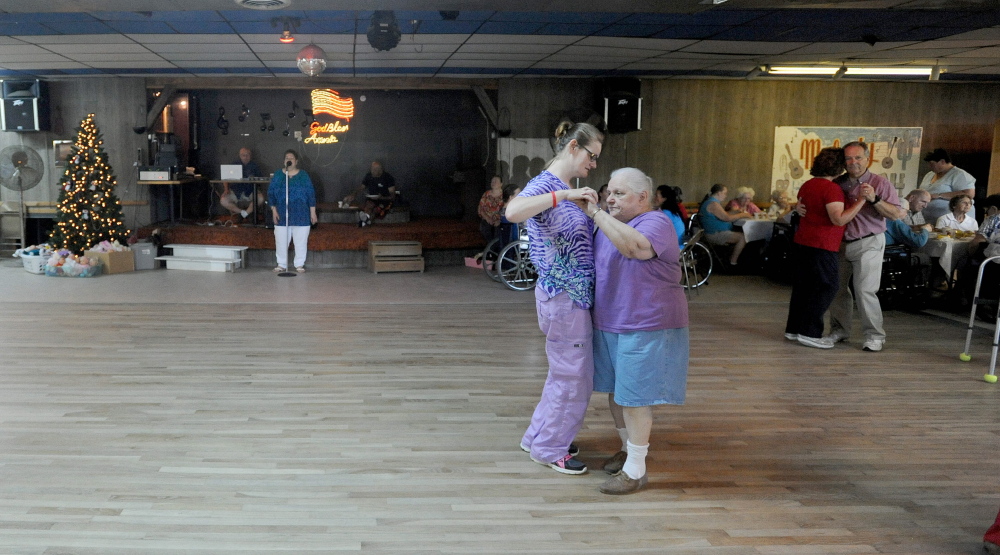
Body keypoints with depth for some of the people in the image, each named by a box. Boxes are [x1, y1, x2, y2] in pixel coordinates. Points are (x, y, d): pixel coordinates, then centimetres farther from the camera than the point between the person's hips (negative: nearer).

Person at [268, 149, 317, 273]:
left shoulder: (303, 176, 4)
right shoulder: (277, 176, 6)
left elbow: (311, 194, 3)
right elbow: (271, 193, 7)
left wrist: (313, 212, 0)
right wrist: (274, 210, -2)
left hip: (301, 214, -1)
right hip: (282, 214, 1)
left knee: (301, 241, 1)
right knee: (281, 241, 2)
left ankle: (299, 264, 11)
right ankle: (281, 264, 13)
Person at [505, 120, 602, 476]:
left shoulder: (566, 189, 13)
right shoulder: (546, 184, -16)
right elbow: (513, 212, -37)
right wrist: (565, 195, -37)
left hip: (574, 295, 10)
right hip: (564, 296, -10)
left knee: (567, 374, 21)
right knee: (572, 377, 3)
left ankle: (539, 437, 35)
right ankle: (549, 449, 20)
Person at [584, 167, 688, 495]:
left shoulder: (656, 223, -15)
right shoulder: (609, 224, 10)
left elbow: (634, 246, -37)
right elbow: (594, 263, 27)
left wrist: (596, 213, -33)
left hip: (644, 328, -8)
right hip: (609, 325, 8)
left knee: (634, 397, -4)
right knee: (615, 391, 17)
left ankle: (636, 470, 8)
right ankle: (628, 448, 36)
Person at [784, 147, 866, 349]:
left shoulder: (806, 185, 11)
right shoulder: (832, 189, -16)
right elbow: (839, 219, -21)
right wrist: (862, 200, -20)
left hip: (803, 241, 9)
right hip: (822, 245, -9)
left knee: (802, 285, 13)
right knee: (826, 287, -3)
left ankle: (794, 328, 19)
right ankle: (809, 333, -3)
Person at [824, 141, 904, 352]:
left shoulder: (879, 183, -4)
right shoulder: (837, 183, 6)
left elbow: (897, 214, -9)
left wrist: (874, 199, -22)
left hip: (868, 244, -4)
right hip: (840, 243, 4)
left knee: (865, 290, -10)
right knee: (837, 288, 7)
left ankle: (874, 335, 1)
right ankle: (839, 330, 22)